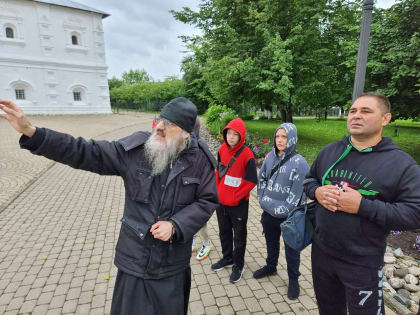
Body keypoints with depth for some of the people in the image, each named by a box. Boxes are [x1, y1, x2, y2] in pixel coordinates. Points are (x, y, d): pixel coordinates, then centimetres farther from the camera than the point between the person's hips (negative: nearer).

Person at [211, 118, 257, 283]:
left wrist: (235, 197, -13)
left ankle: (238, 265, 33)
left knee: (239, 235, 13)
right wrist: (218, 191, 4)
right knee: (224, 231, 22)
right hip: (221, 201, 6)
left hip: (238, 204, -6)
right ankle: (227, 258, 44)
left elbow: (251, 181, -15)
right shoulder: (222, 150, -2)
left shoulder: (246, 154, -18)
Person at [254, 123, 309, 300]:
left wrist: (282, 209, -17)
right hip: (268, 212, 5)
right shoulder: (270, 157, 1)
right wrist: (263, 199, -1)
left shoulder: (299, 162, -16)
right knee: (271, 241, 25)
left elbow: (298, 191, -17)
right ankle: (271, 267, 49)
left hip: (289, 216, -5)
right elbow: (261, 179, 9)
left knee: (291, 248, 13)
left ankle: (293, 279, 36)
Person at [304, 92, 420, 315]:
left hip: (363, 264, -4)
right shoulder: (329, 151, 1)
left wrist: (362, 206, -26)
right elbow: (309, 179, 11)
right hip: (321, 252, 4)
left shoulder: (402, 164, -13)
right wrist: (317, 191, -12)